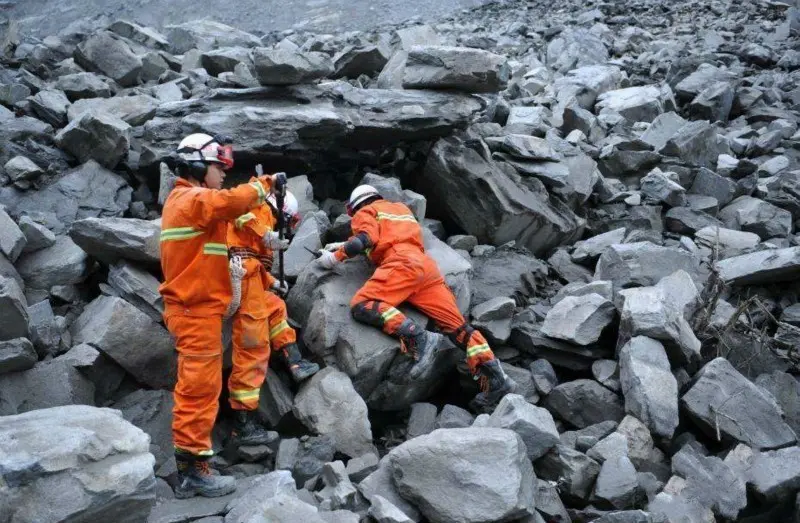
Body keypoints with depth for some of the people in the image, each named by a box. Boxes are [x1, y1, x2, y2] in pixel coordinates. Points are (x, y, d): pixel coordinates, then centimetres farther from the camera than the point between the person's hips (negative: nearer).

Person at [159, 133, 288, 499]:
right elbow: (234, 201, -30)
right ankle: (194, 470, 0)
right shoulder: (194, 199, -13)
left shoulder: (184, 199, 20)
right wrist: (266, 183, -14)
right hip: (197, 311, -10)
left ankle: (188, 471, 20)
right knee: (200, 389, -6)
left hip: (193, 309, 10)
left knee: (194, 388, 13)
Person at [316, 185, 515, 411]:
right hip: (427, 265, 7)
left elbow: (365, 239, -2)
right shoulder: (401, 208, 39)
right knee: (457, 325, 1)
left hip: (402, 263, -7)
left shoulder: (365, 212, 17)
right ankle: (495, 376, -13)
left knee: (361, 306, -19)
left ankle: (418, 338, -36)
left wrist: (335, 257, 8)